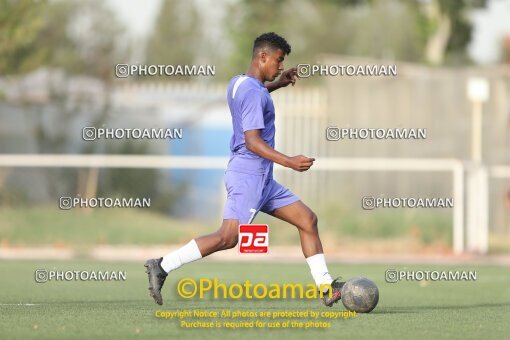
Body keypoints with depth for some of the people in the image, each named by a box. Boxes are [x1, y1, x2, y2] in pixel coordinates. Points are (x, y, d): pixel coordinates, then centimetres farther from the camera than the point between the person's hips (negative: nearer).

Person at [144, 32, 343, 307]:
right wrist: (289, 162, -29)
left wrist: (278, 84, 34)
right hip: (248, 174, -11)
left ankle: (326, 287, 7)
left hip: (262, 180, 11)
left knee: (307, 220, 8)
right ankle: (162, 266, -11)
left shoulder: (237, 83, 14)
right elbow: (252, 141, -23)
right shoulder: (254, 93, -16)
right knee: (228, 237, -17)